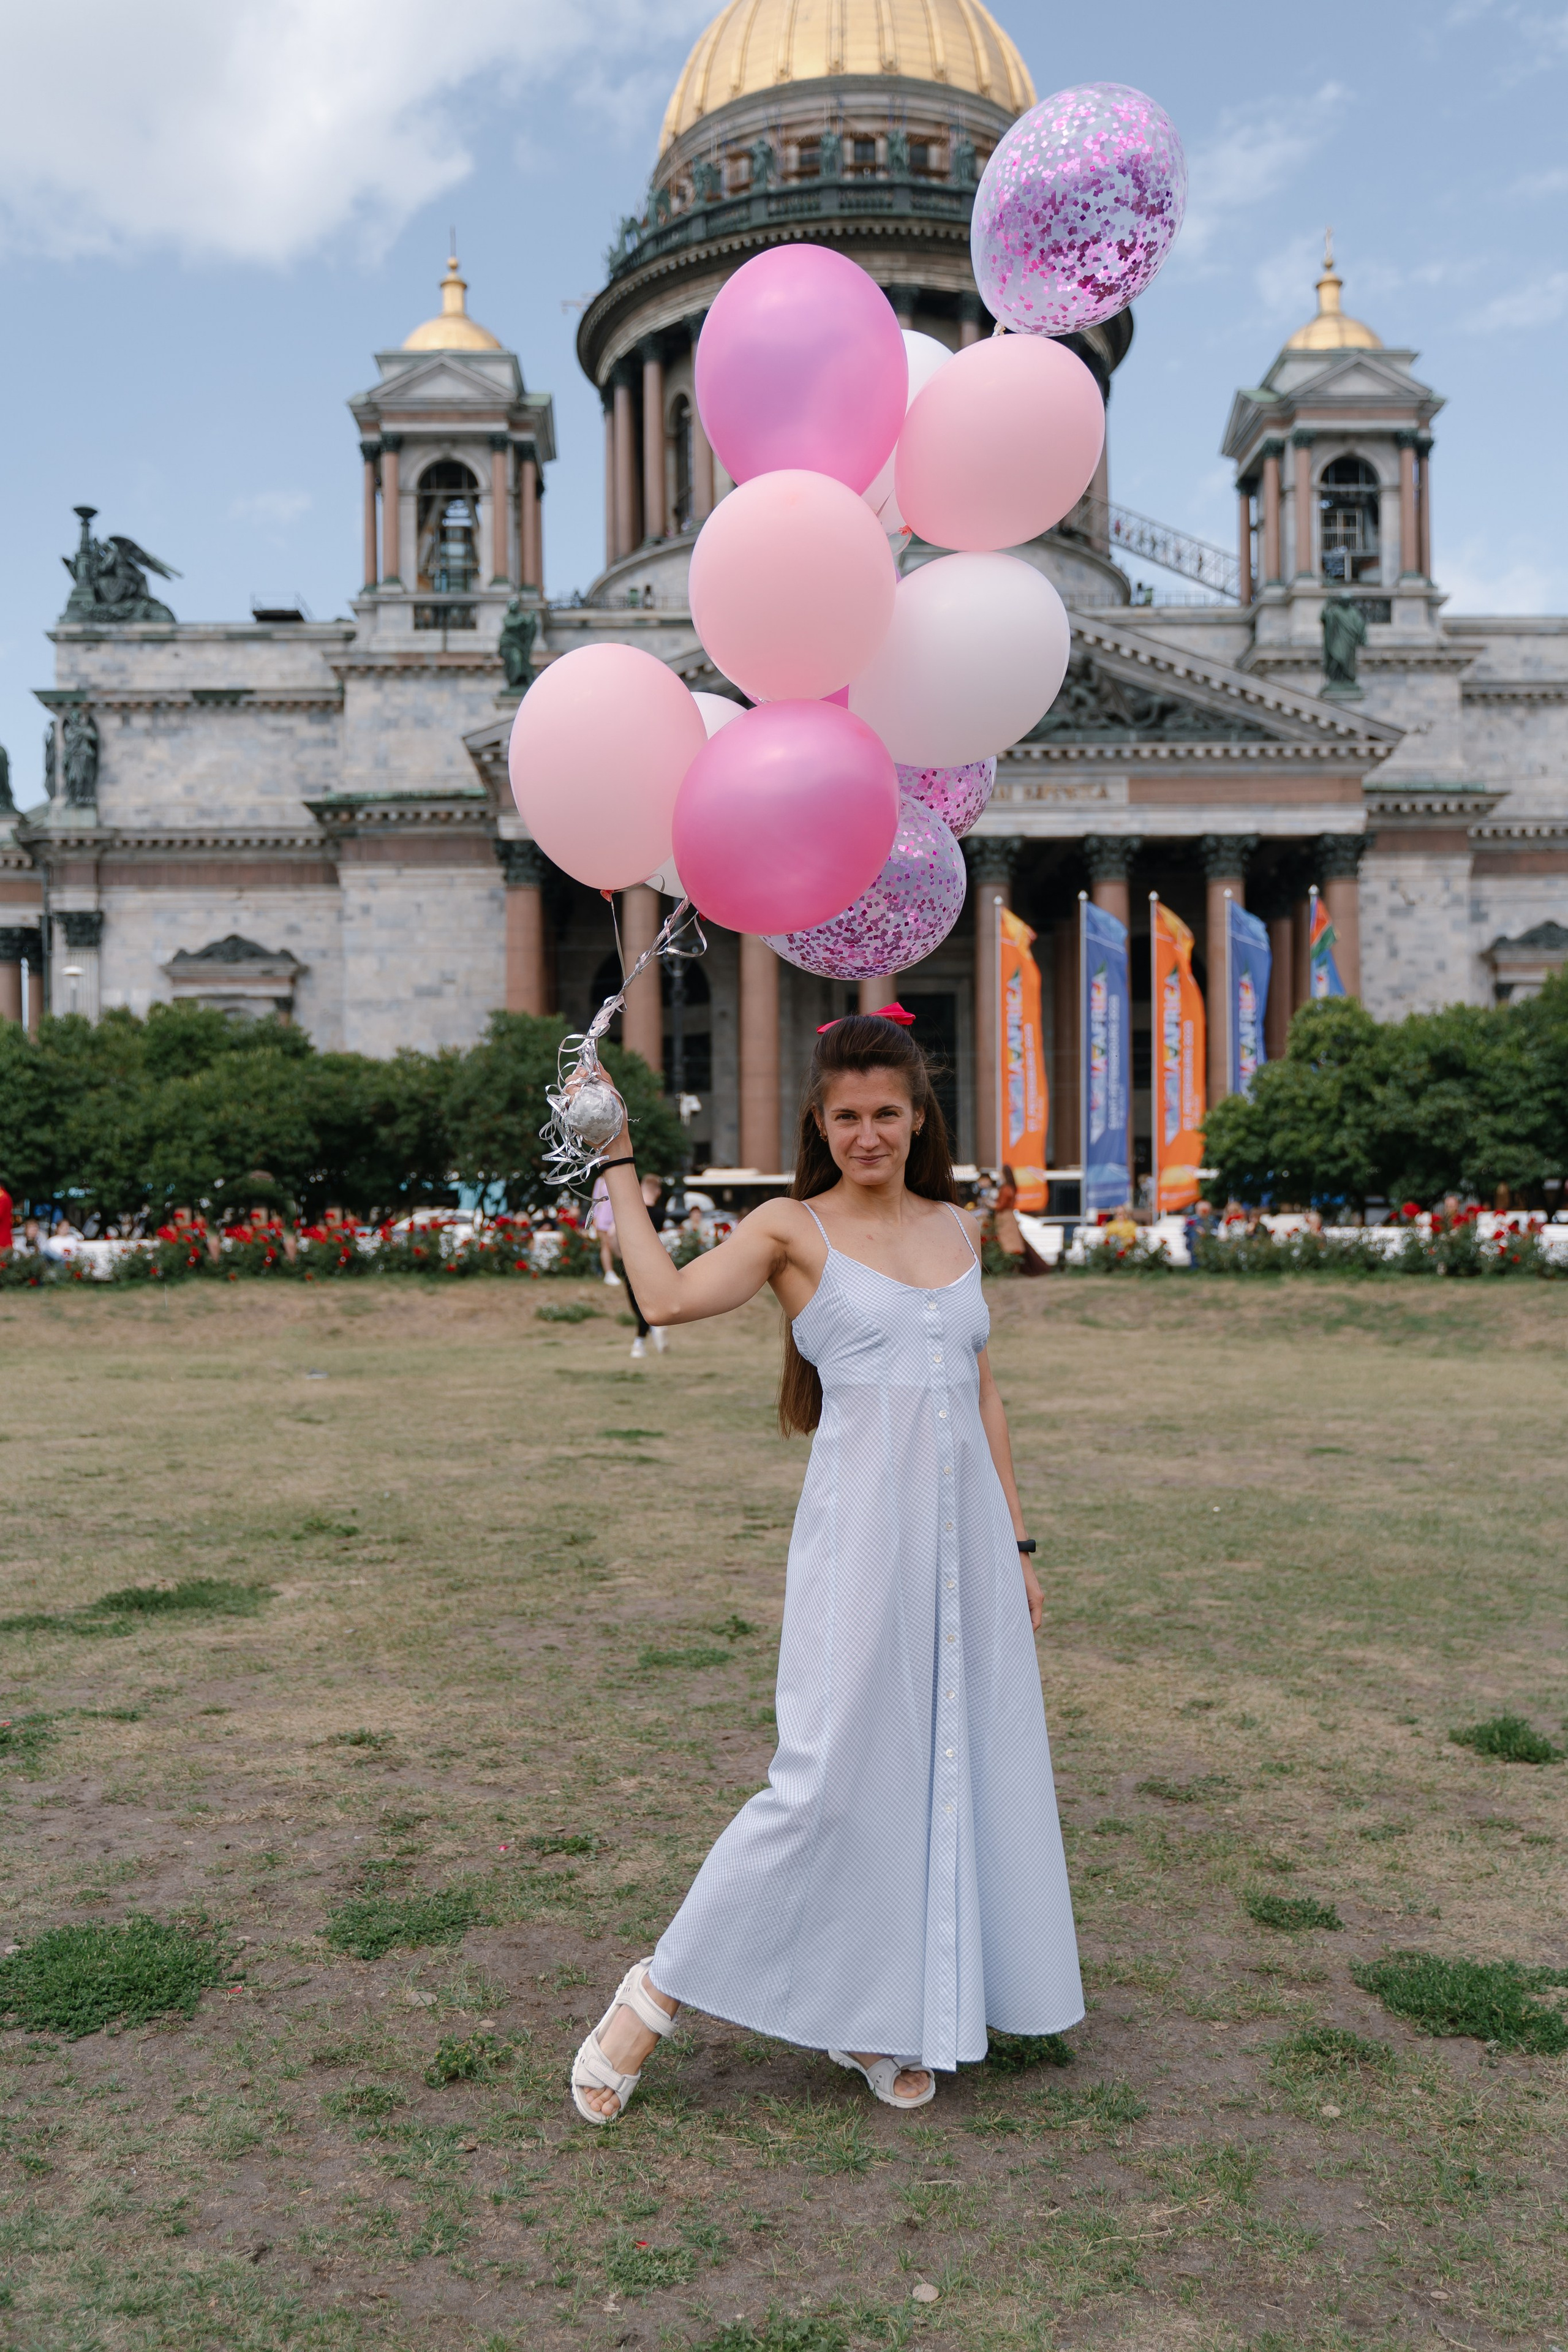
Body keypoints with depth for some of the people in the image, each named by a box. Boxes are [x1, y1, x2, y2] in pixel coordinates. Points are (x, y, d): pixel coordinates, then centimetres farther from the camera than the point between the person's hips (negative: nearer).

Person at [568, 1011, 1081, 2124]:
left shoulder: (957, 1229, 13)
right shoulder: (795, 1229, -2)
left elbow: (983, 1392, 16)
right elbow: (670, 1295, -19)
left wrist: (1018, 1543, 14)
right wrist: (616, 1162, -12)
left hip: (966, 1531, 6)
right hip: (862, 1530, -6)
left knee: (959, 1772, 10)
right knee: (829, 1781, -7)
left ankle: (887, 2023, 26)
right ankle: (654, 1997, 10)